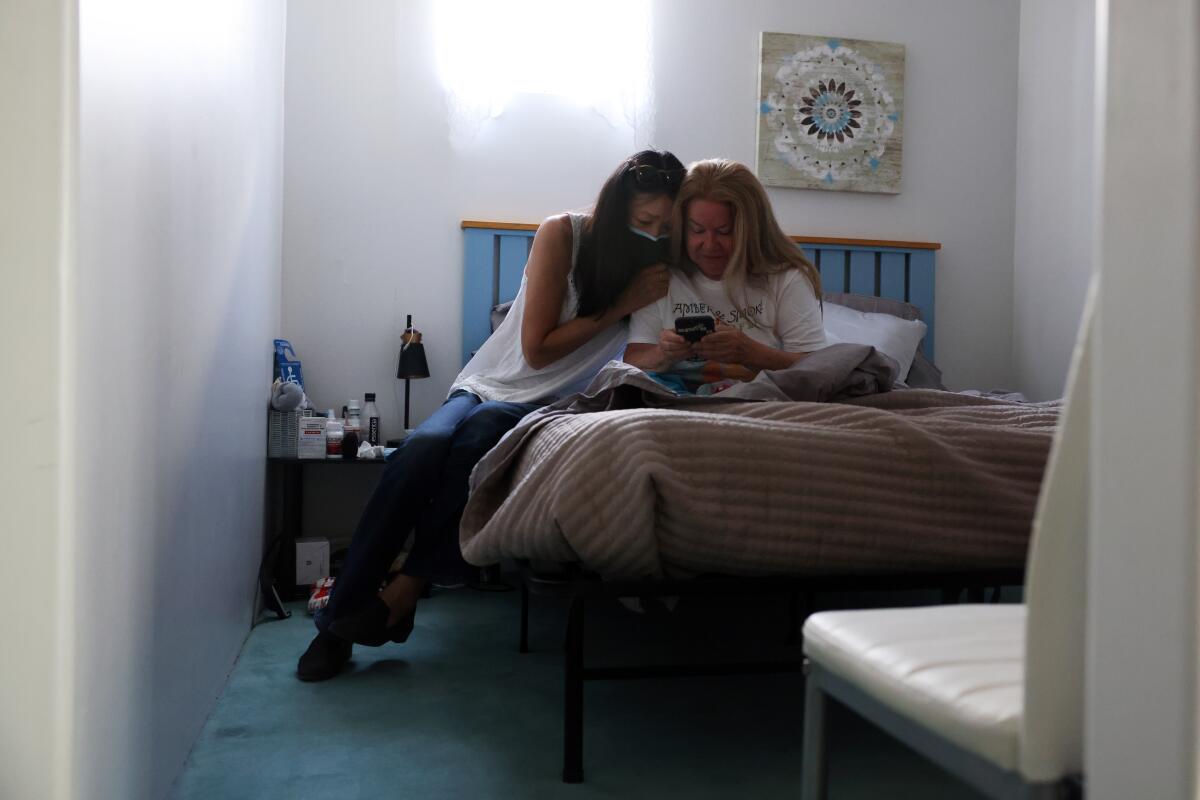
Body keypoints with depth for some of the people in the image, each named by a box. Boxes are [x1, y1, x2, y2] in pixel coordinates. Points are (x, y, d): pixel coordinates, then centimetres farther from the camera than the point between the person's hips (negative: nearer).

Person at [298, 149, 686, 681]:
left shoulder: (663, 269, 2)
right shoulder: (563, 235, -7)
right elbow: (537, 349, -9)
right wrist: (619, 307, -14)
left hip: (552, 408, 0)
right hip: (488, 385, 0)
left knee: (479, 434, -35)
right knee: (424, 447, -32)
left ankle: (407, 589, -24)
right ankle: (339, 617, -24)